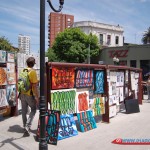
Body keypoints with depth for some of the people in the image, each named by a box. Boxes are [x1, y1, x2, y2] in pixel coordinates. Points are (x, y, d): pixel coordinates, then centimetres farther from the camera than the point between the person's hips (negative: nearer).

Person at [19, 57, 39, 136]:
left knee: (24, 111, 14)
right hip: (30, 94, -6)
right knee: (33, 110, 9)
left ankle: (25, 126, 26)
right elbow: (34, 85, -16)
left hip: (22, 94, 6)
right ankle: (27, 126, -5)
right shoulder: (33, 72, -14)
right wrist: (37, 97, -12)